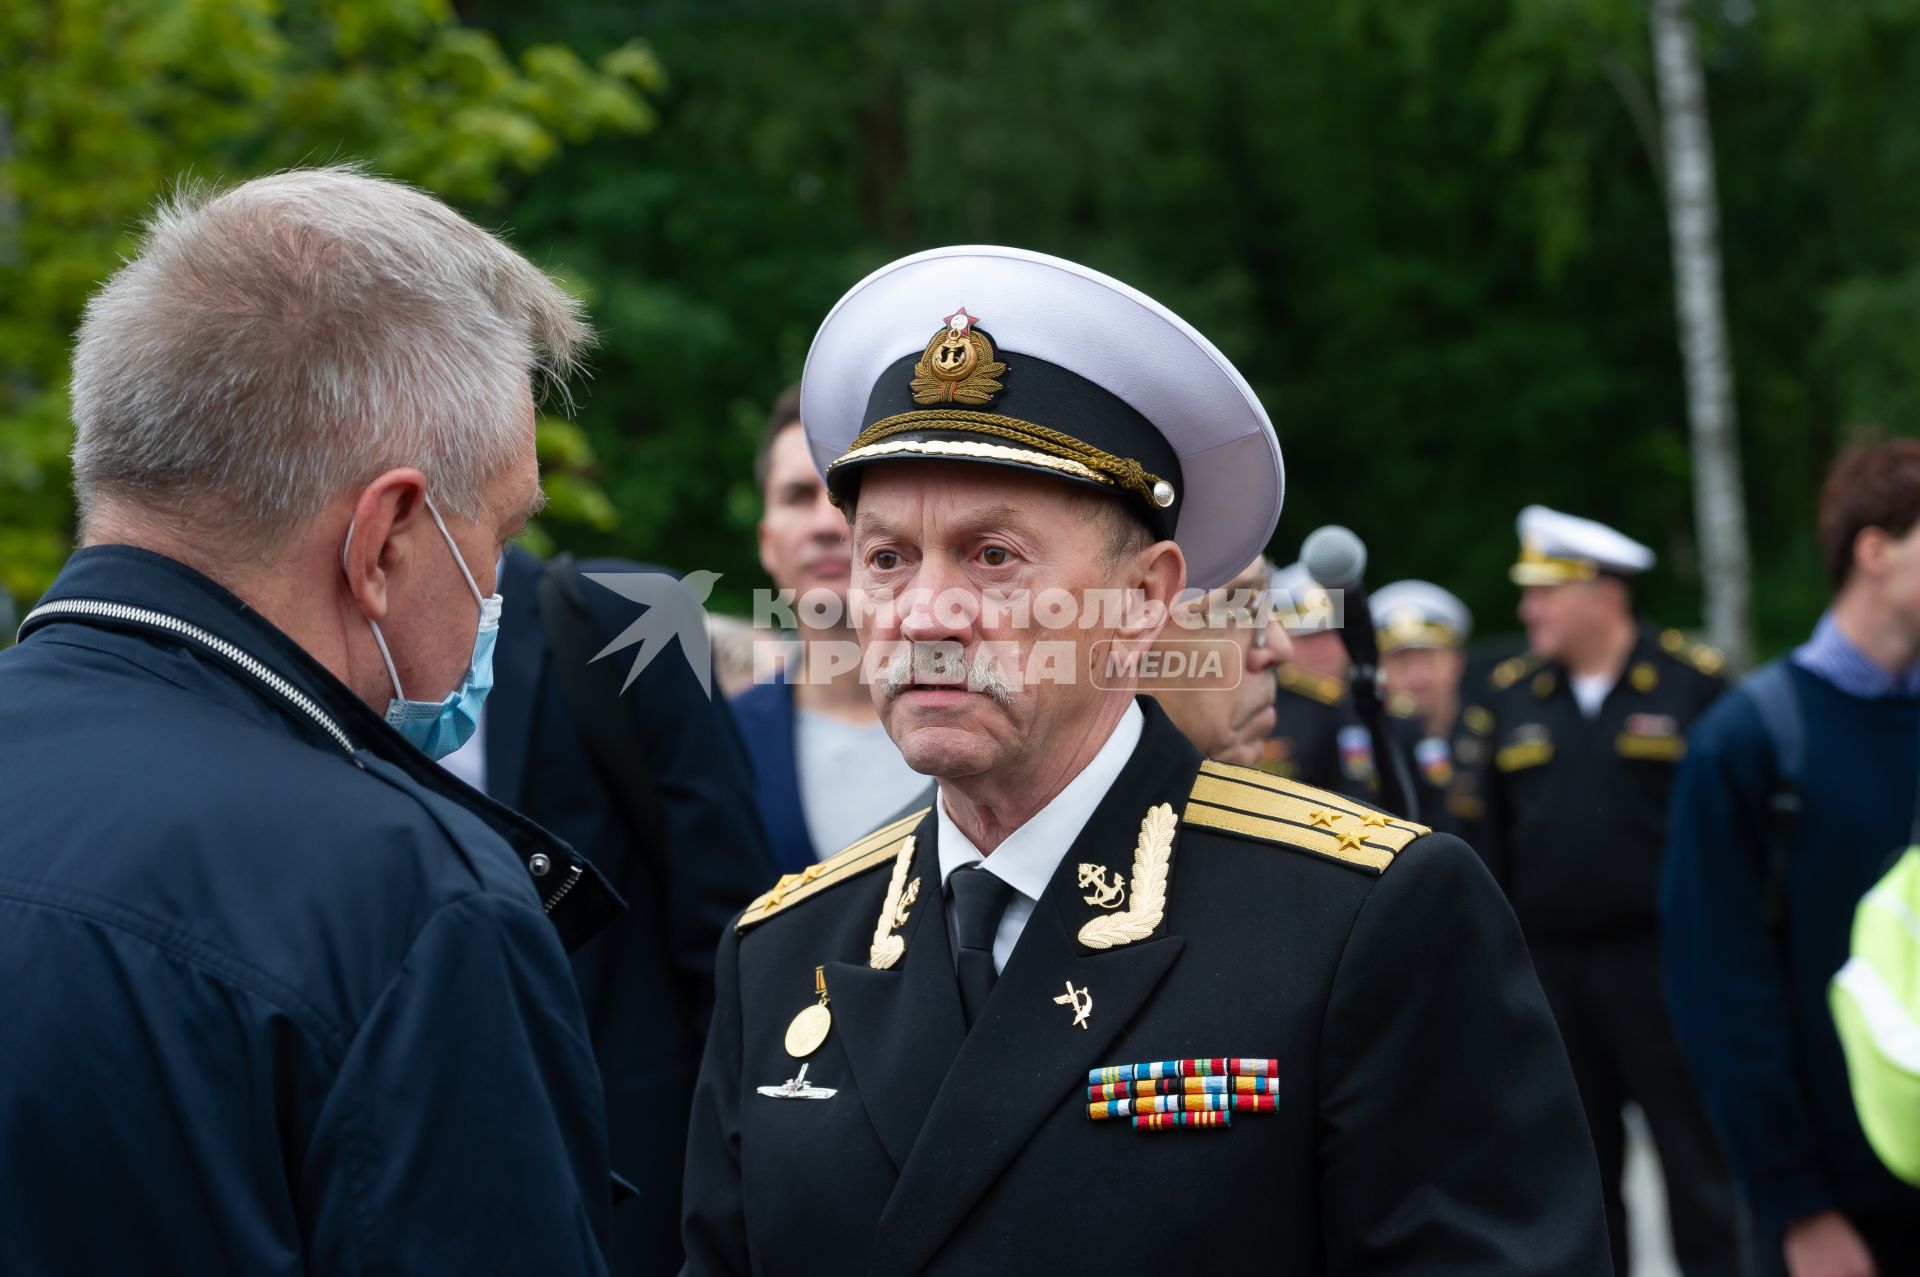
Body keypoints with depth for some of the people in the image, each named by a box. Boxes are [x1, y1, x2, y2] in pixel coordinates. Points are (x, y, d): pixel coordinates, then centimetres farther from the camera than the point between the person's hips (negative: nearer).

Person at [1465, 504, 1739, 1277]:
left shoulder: (1690, 682, -2)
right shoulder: (1508, 698, 8)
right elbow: (1489, 842, 10)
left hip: (1664, 964, -4)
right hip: (1548, 966, 4)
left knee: (1699, 1158, -1)